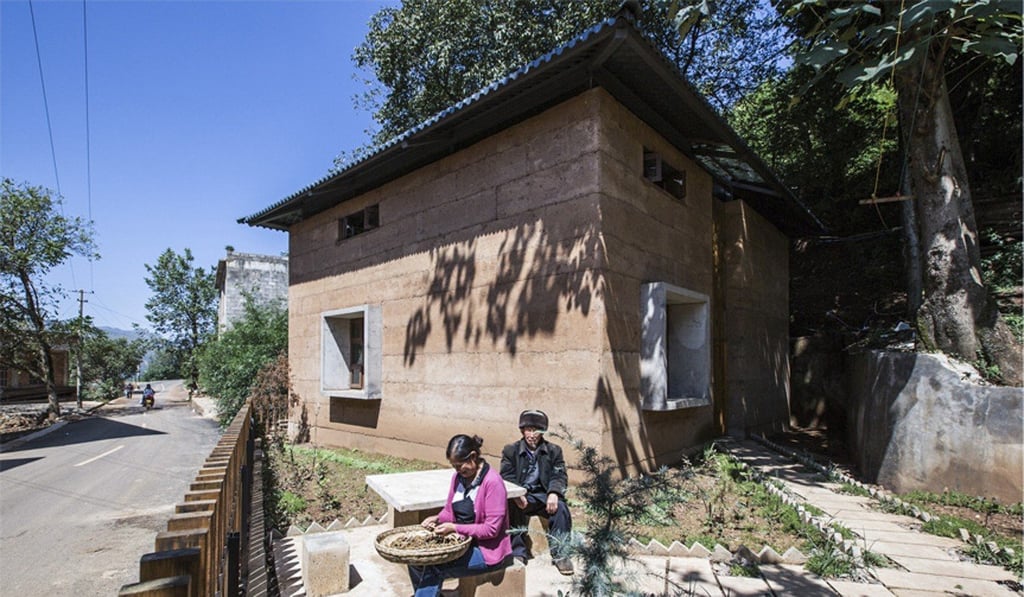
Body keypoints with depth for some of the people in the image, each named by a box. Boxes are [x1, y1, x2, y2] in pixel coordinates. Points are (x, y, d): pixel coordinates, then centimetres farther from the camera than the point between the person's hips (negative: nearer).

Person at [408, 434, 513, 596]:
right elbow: (449, 510, 12)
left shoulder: (493, 482, -20)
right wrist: (438, 519, -10)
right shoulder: (458, 477, 2)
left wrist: (454, 528, -23)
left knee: (433, 568, -22)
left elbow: (492, 529, -20)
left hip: (487, 550, -7)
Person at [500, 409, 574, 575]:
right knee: (512, 508, -32)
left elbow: (559, 476, 0)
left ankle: (559, 553, -11)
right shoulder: (511, 450, 6)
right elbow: (507, 477, -3)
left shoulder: (554, 451, 8)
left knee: (561, 508, -28)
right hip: (521, 495, 0)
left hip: (544, 495, 1)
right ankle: (517, 553, -16)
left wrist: (553, 493, -22)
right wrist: (516, 495, -24)